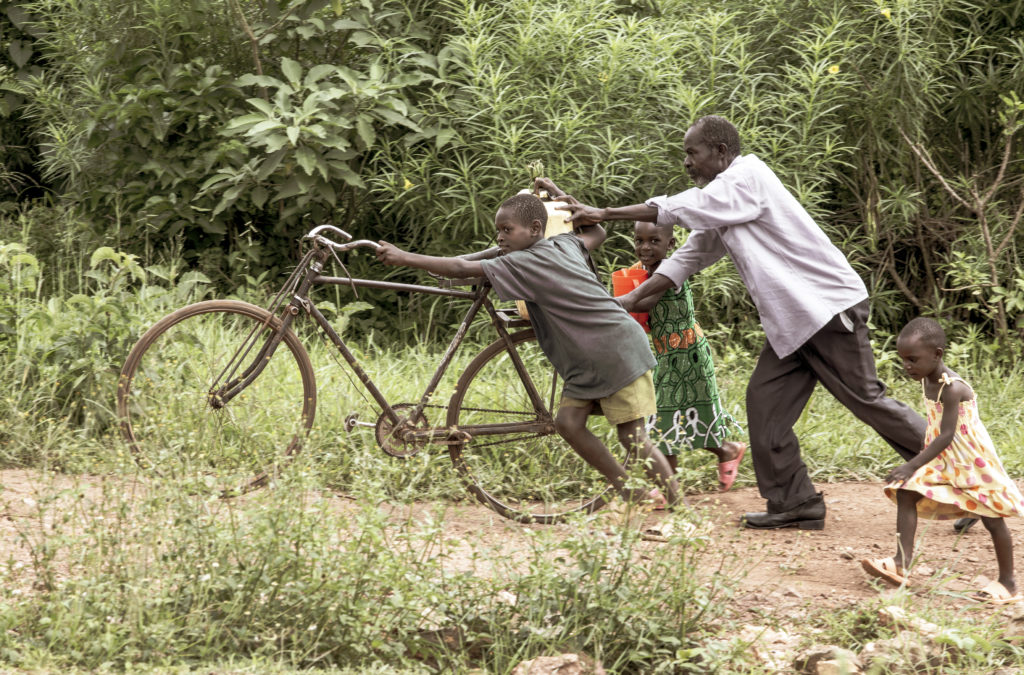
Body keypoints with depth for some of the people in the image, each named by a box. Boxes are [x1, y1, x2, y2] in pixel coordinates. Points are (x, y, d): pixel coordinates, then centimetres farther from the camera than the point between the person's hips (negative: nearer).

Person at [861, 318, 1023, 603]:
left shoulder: (953, 389, -28)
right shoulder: (927, 381, 0)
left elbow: (946, 436, -32)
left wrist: (912, 466, -36)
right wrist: (916, 466, 17)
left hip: (972, 461, -9)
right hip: (942, 461, 9)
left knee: (992, 519, 3)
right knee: (906, 493, -7)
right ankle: (901, 562, -12)